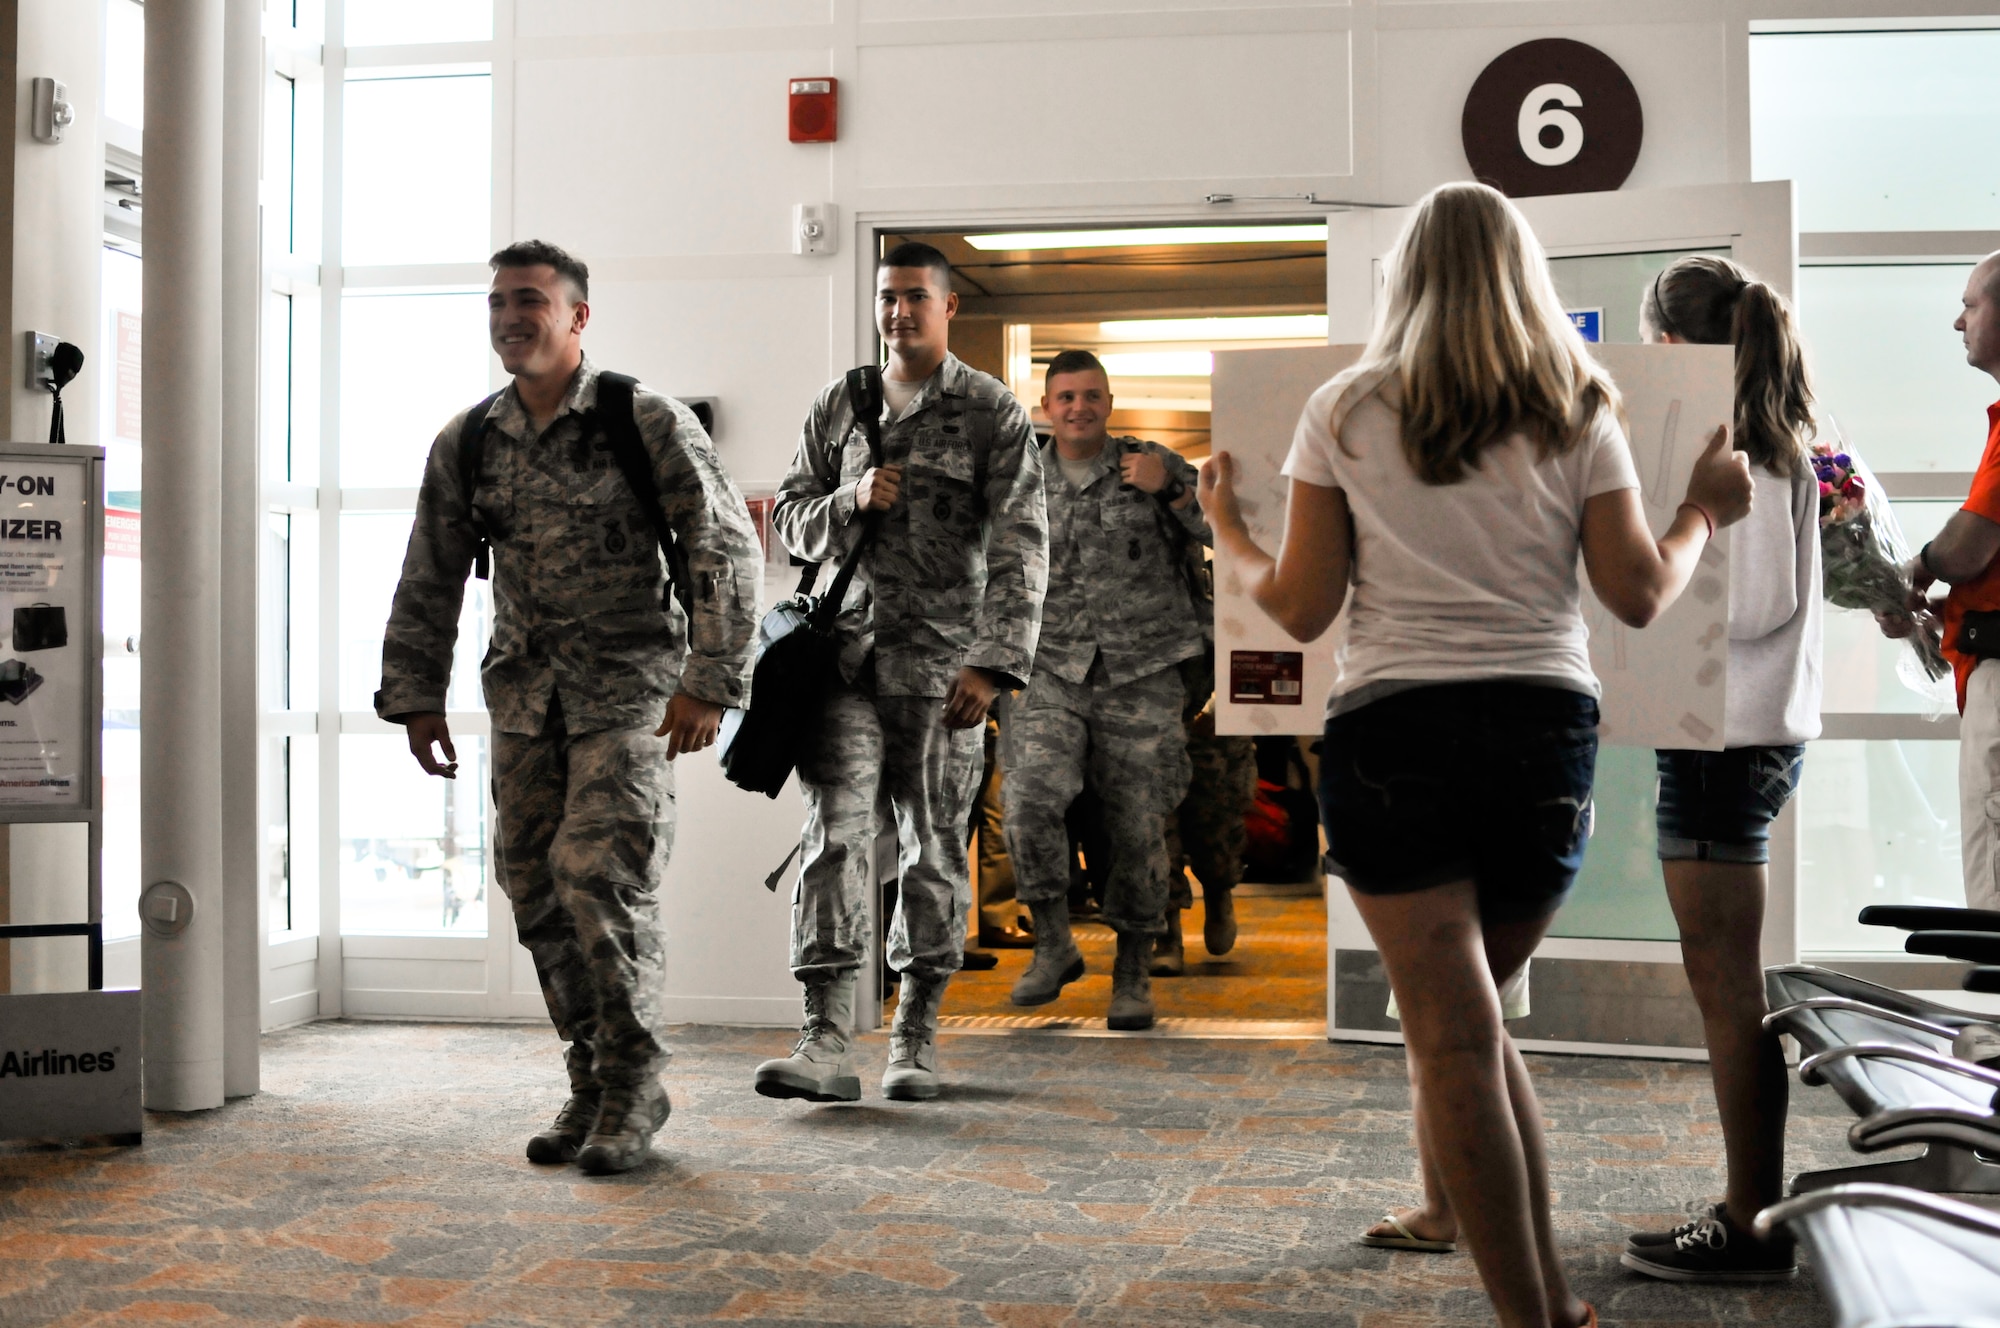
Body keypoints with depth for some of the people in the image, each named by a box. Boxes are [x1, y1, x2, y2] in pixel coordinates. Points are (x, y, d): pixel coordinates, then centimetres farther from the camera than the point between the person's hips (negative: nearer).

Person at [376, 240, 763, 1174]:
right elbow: (429, 582, 15)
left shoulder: (648, 423, -7)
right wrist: (416, 698, 11)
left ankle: (634, 1087, 1)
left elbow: (728, 552, -8)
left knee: (600, 876, -14)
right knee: (536, 887, 4)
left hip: (628, 690, -5)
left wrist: (709, 683, -14)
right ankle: (593, 1083, 18)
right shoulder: (466, 445, 7)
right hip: (523, 695, 5)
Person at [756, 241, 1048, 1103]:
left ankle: (915, 1039, 16)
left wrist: (994, 663, -17)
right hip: (847, 652, 2)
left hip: (942, 661, -2)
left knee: (934, 850, 4)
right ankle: (826, 1041, -11)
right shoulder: (838, 405, 12)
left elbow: (1019, 546, -7)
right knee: (834, 833, -9)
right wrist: (851, 501, -7)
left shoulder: (993, 412, 1)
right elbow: (790, 518, 15)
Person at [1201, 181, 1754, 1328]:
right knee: (1475, 1020, 18)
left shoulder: (1345, 414, 2)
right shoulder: (1579, 414, 6)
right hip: (1547, 728, 3)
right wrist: (1704, 513, 21)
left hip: (1394, 729, -3)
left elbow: (1302, 607, 1)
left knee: (1455, 1036, -1)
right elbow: (1640, 594, 2)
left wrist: (1228, 532, 20)